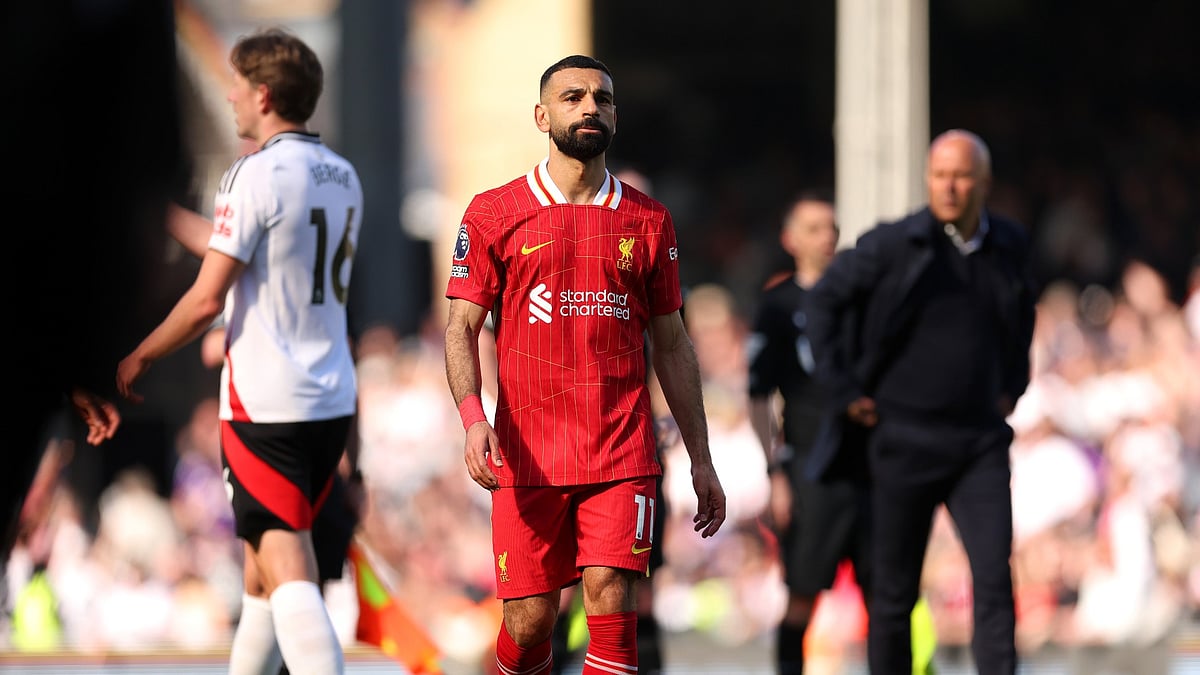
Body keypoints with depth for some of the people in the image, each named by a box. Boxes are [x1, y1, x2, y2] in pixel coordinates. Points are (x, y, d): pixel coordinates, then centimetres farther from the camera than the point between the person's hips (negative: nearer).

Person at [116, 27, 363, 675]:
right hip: (333, 398, 8)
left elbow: (207, 300, -16)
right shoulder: (343, 177, 11)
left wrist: (138, 358, 0)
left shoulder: (256, 176, -13)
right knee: (263, 555, 20)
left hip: (265, 402, -8)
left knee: (288, 572, -11)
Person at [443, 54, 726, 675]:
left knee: (610, 601, -13)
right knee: (529, 619, 0)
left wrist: (700, 459, 13)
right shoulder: (495, 214, 4)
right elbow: (461, 328, 2)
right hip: (527, 454, -1)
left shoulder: (647, 221, 10)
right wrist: (473, 419, -16)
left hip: (622, 454, 1)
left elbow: (670, 344, 16)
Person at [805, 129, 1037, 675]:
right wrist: (843, 390, -2)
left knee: (995, 578, -11)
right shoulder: (893, 246, -9)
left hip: (980, 443, 2)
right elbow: (825, 298, 1)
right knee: (894, 590, 4)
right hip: (904, 440, -2)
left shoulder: (1009, 246, 5)